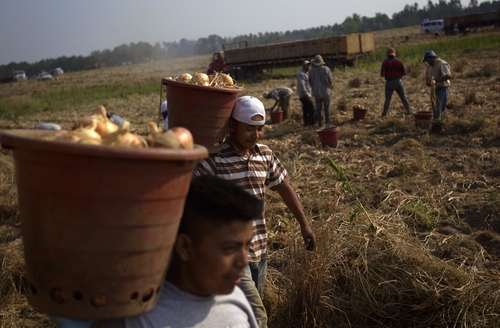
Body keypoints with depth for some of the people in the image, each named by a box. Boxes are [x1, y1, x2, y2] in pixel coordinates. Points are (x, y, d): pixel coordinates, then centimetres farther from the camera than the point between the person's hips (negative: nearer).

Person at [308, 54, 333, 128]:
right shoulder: (326, 69, -10)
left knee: (318, 108, 9)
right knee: (327, 108, 8)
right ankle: (328, 121, 9)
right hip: (325, 91, -1)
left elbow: (310, 82, 1)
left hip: (316, 92, 1)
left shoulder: (311, 71, -5)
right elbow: (330, 80, -8)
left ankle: (320, 123, 11)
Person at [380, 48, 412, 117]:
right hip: (398, 82, 1)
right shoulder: (399, 61, 1)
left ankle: (384, 114, 0)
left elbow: (382, 74, -11)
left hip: (389, 83, -1)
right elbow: (404, 72, 2)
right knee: (403, 97, 12)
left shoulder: (385, 62, -6)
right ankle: (409, 111, 16)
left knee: (388, 99, 7)